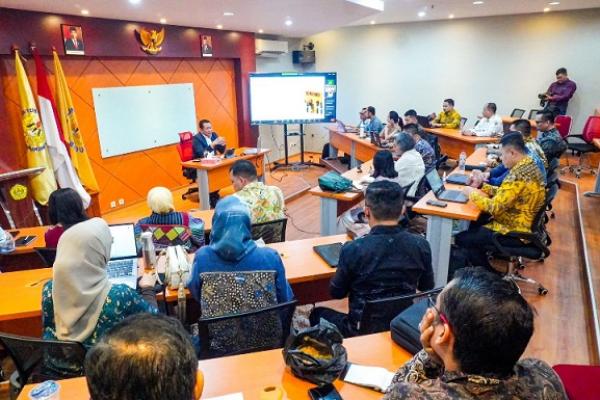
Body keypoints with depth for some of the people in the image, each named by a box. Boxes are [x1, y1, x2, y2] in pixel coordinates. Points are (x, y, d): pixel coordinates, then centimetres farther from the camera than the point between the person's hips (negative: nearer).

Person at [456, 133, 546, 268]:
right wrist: (482, 186, 3)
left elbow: (494, 207, -27)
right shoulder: (529, 165, 4)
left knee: (461, 238, -4)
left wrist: (472, 193, -13)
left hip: (515, 233, -10)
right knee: (474, 222, 23)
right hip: (527, 225, 10)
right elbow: (505, 192, 13)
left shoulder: (519, 174, -28)